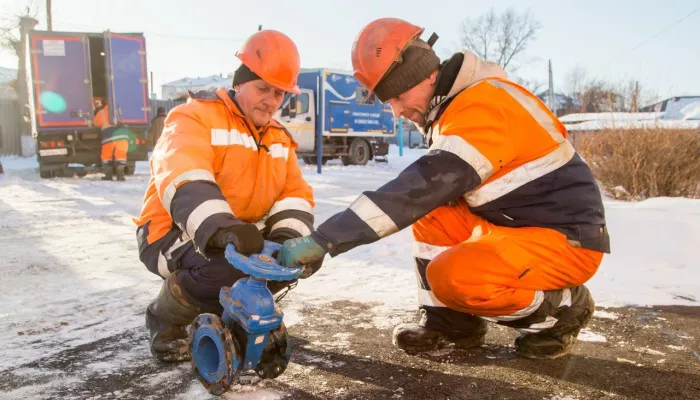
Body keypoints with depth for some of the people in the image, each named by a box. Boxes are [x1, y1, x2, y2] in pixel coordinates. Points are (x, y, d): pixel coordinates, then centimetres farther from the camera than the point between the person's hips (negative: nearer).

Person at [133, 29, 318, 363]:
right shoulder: (196, 117, -15)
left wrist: (289, 237, -20)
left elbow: (295, 195, 2)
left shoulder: (278, 138, 8)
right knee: (229, 265, -36)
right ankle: (165, 320, -3)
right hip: (172, 234, -7)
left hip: (242, 238, 7)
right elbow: (183, 182, -33)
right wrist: (221, 229, -50)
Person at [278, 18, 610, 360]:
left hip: (568, 239, -9)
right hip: (516, 227, 9)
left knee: (451, 277, -28)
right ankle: (448, 319, 6)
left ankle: (564, 309, -1)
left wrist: (324, 239, -35)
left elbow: (423, 186, -34)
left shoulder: (482, 105, -24)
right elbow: (428, 189, 12)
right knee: (430, 211, 0)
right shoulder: (453, 107, 6)